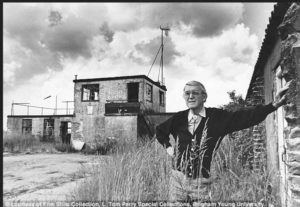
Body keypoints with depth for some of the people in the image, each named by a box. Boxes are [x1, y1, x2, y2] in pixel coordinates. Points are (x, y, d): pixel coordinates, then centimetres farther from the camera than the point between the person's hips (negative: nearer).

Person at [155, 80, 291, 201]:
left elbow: (246, 116, -18)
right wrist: (168, 146, 8)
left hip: (203, 185, -2)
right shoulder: (178, 118, 1)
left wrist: (273, 105, -30)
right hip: (178, 180, 2)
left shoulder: (217, 117, -6)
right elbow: (160, 130, 20)